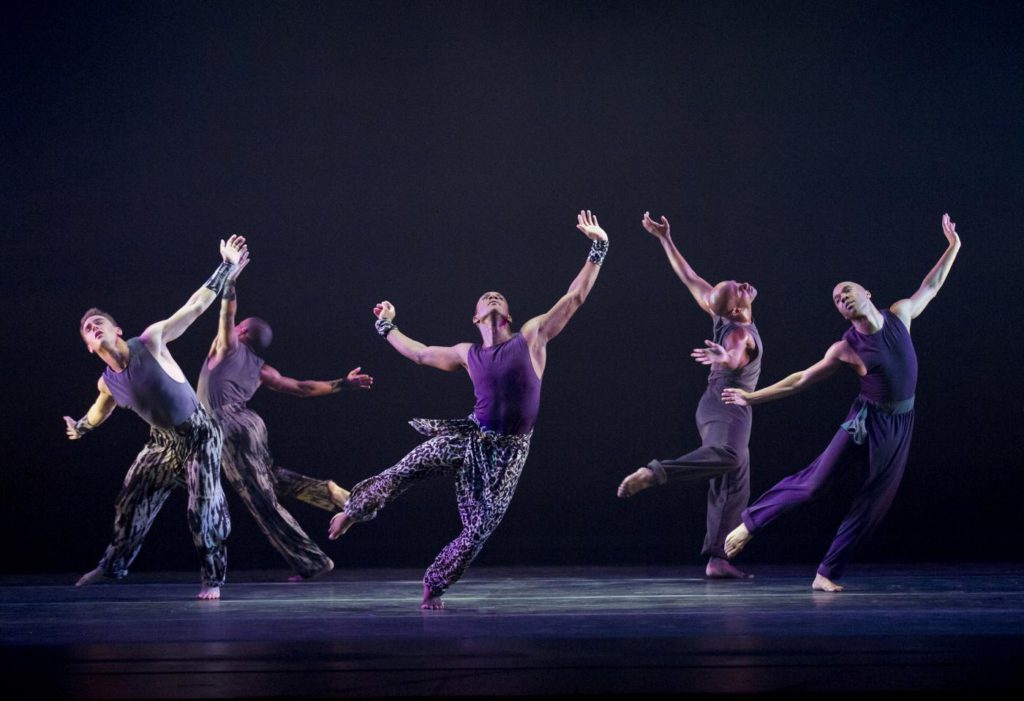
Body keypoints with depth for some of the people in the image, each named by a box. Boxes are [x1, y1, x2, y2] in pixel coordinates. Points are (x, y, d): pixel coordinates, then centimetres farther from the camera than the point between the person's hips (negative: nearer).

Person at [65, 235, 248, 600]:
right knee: (132, 499, 10)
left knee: (204, 507, -9)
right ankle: (113, 564, 30)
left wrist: (228, 267, -20)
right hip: (163, 441, 5)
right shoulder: (107, 384, -5)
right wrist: (80, 428, 34)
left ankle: (213, 579, 3)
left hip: (198, 433, -5)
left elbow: (195, 306, -19)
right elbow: (102, 408, 22)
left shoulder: (150, 342, -21)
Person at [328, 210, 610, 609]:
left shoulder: (532, 337, 2)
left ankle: (435, 587, 14)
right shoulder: (468, 355, 10)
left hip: (508, 451, -2)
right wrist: (387, 327, 32)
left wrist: (597, 249, -7)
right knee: (402, 473, -13)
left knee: (479, 528, -3)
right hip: (470, 438, 2)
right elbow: (420, 354, 26)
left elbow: (575, 297, -2)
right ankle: (355, 510, 12)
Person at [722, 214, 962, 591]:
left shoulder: (899, 313, 0)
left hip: (900, 425, 4)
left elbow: (931, 286, 17)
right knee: (813, 481, -10)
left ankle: (827, 573, 8)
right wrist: (751, 396, -4)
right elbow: (801, 380, -2)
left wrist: (953, 246, 15)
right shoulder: (846, 348, -9)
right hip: (867, 421, -4)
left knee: (873, 503, 2)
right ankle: (748, 523, 6)